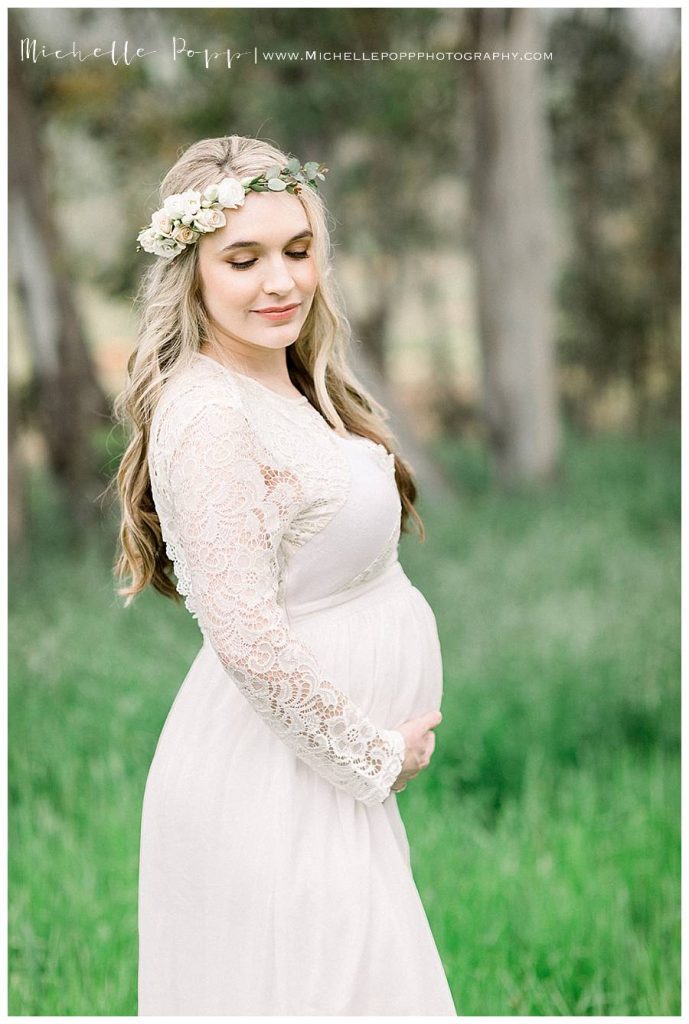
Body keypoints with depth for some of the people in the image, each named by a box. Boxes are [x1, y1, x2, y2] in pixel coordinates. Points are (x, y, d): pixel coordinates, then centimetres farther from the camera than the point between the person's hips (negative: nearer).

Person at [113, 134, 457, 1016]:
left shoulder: (298, 388, 10)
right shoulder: (206, 412, -20)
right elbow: (247, 635, -26)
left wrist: (384, 746, 10)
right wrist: (375, 755, -15)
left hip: (328, 766, 9)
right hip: (274, 776, -9)